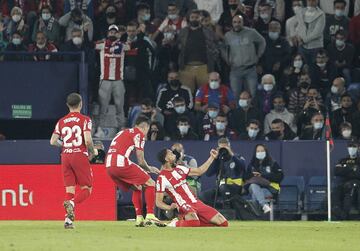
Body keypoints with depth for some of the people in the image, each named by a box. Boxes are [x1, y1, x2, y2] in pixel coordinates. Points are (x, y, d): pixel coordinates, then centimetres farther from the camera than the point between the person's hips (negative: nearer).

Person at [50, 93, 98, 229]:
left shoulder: (61, 121, 9)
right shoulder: (84, 120, -3)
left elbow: (53, 141, 4)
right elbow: (88, 140, -14)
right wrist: (93, 151, 4)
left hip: (65, 156, 4)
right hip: (80, 155, -4)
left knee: (69, 189, 7)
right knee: (86, 188, 2)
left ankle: (68, 219, -4)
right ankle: (72, 202, -27)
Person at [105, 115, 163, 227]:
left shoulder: (122, 132, 29)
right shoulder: (139, 134, 4)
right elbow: (141, 161, 0)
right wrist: (149, 169, 22)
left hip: (109, 166, 8)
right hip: (121, 163, -8)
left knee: (137, 188, 25)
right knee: (150, 184, 4)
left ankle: (139, 218, 17)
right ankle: (150, 215, -7)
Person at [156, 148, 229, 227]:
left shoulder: (179, 169, 14)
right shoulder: (162, 178, -8)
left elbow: (199, 171, 24)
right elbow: (158, 202, -10)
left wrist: (212, 157, 21)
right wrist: (170, 207, -29)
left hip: (197, 203, 7)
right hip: (184, 206, -7)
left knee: (223, 223, -6)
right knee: (193, 223, -41)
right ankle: (175, 224, -10)